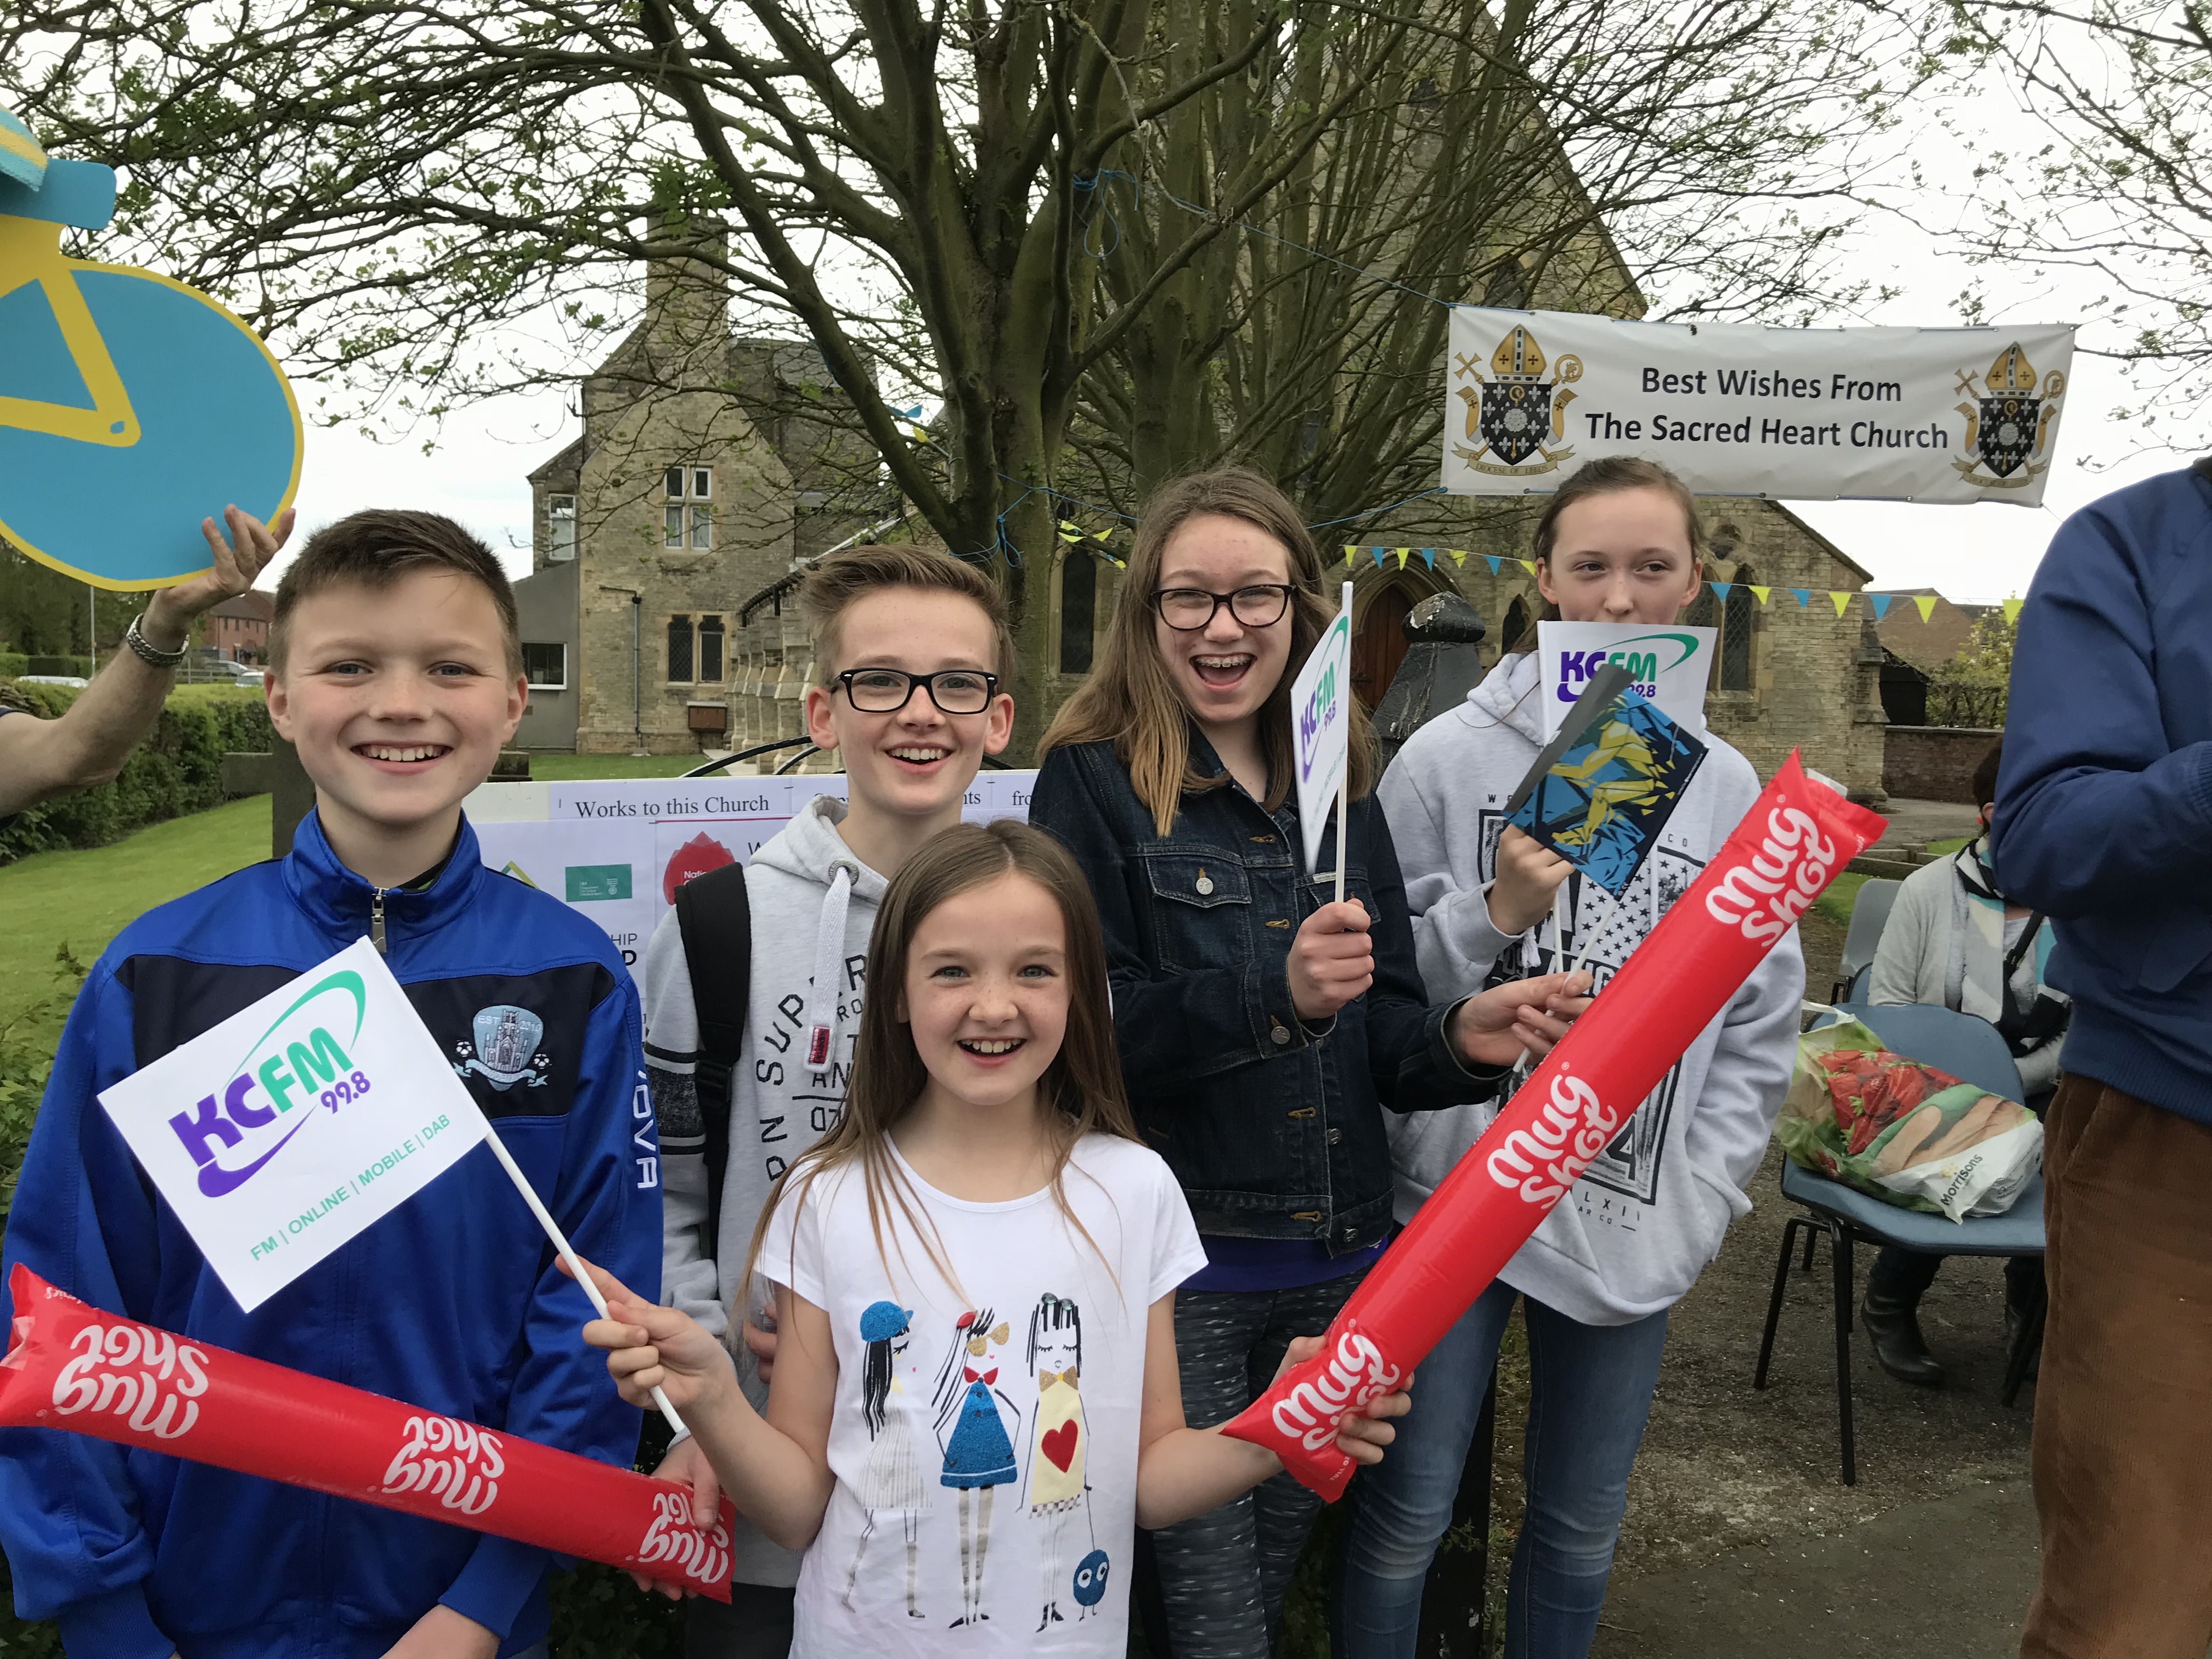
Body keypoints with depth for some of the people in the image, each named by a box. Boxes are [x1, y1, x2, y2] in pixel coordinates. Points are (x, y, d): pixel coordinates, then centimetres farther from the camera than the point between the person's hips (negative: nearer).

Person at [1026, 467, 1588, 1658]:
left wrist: (1457, 1040, -12)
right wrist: (1271, 993, -29)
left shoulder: (1343, 788, 8)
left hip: (1335, 1267, 5)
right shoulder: (1093, 781, -7)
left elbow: (1378, 1033, 9)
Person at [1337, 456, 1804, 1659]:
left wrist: (1705, 1189, 1)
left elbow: (1762, 1021, 8)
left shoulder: (1729, 787, 3)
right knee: (1408, 1515, 8)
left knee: (1582, 1526, 19)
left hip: (1637, 1226, 3)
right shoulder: (1451, 756, -8)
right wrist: (1491, 913, -22)